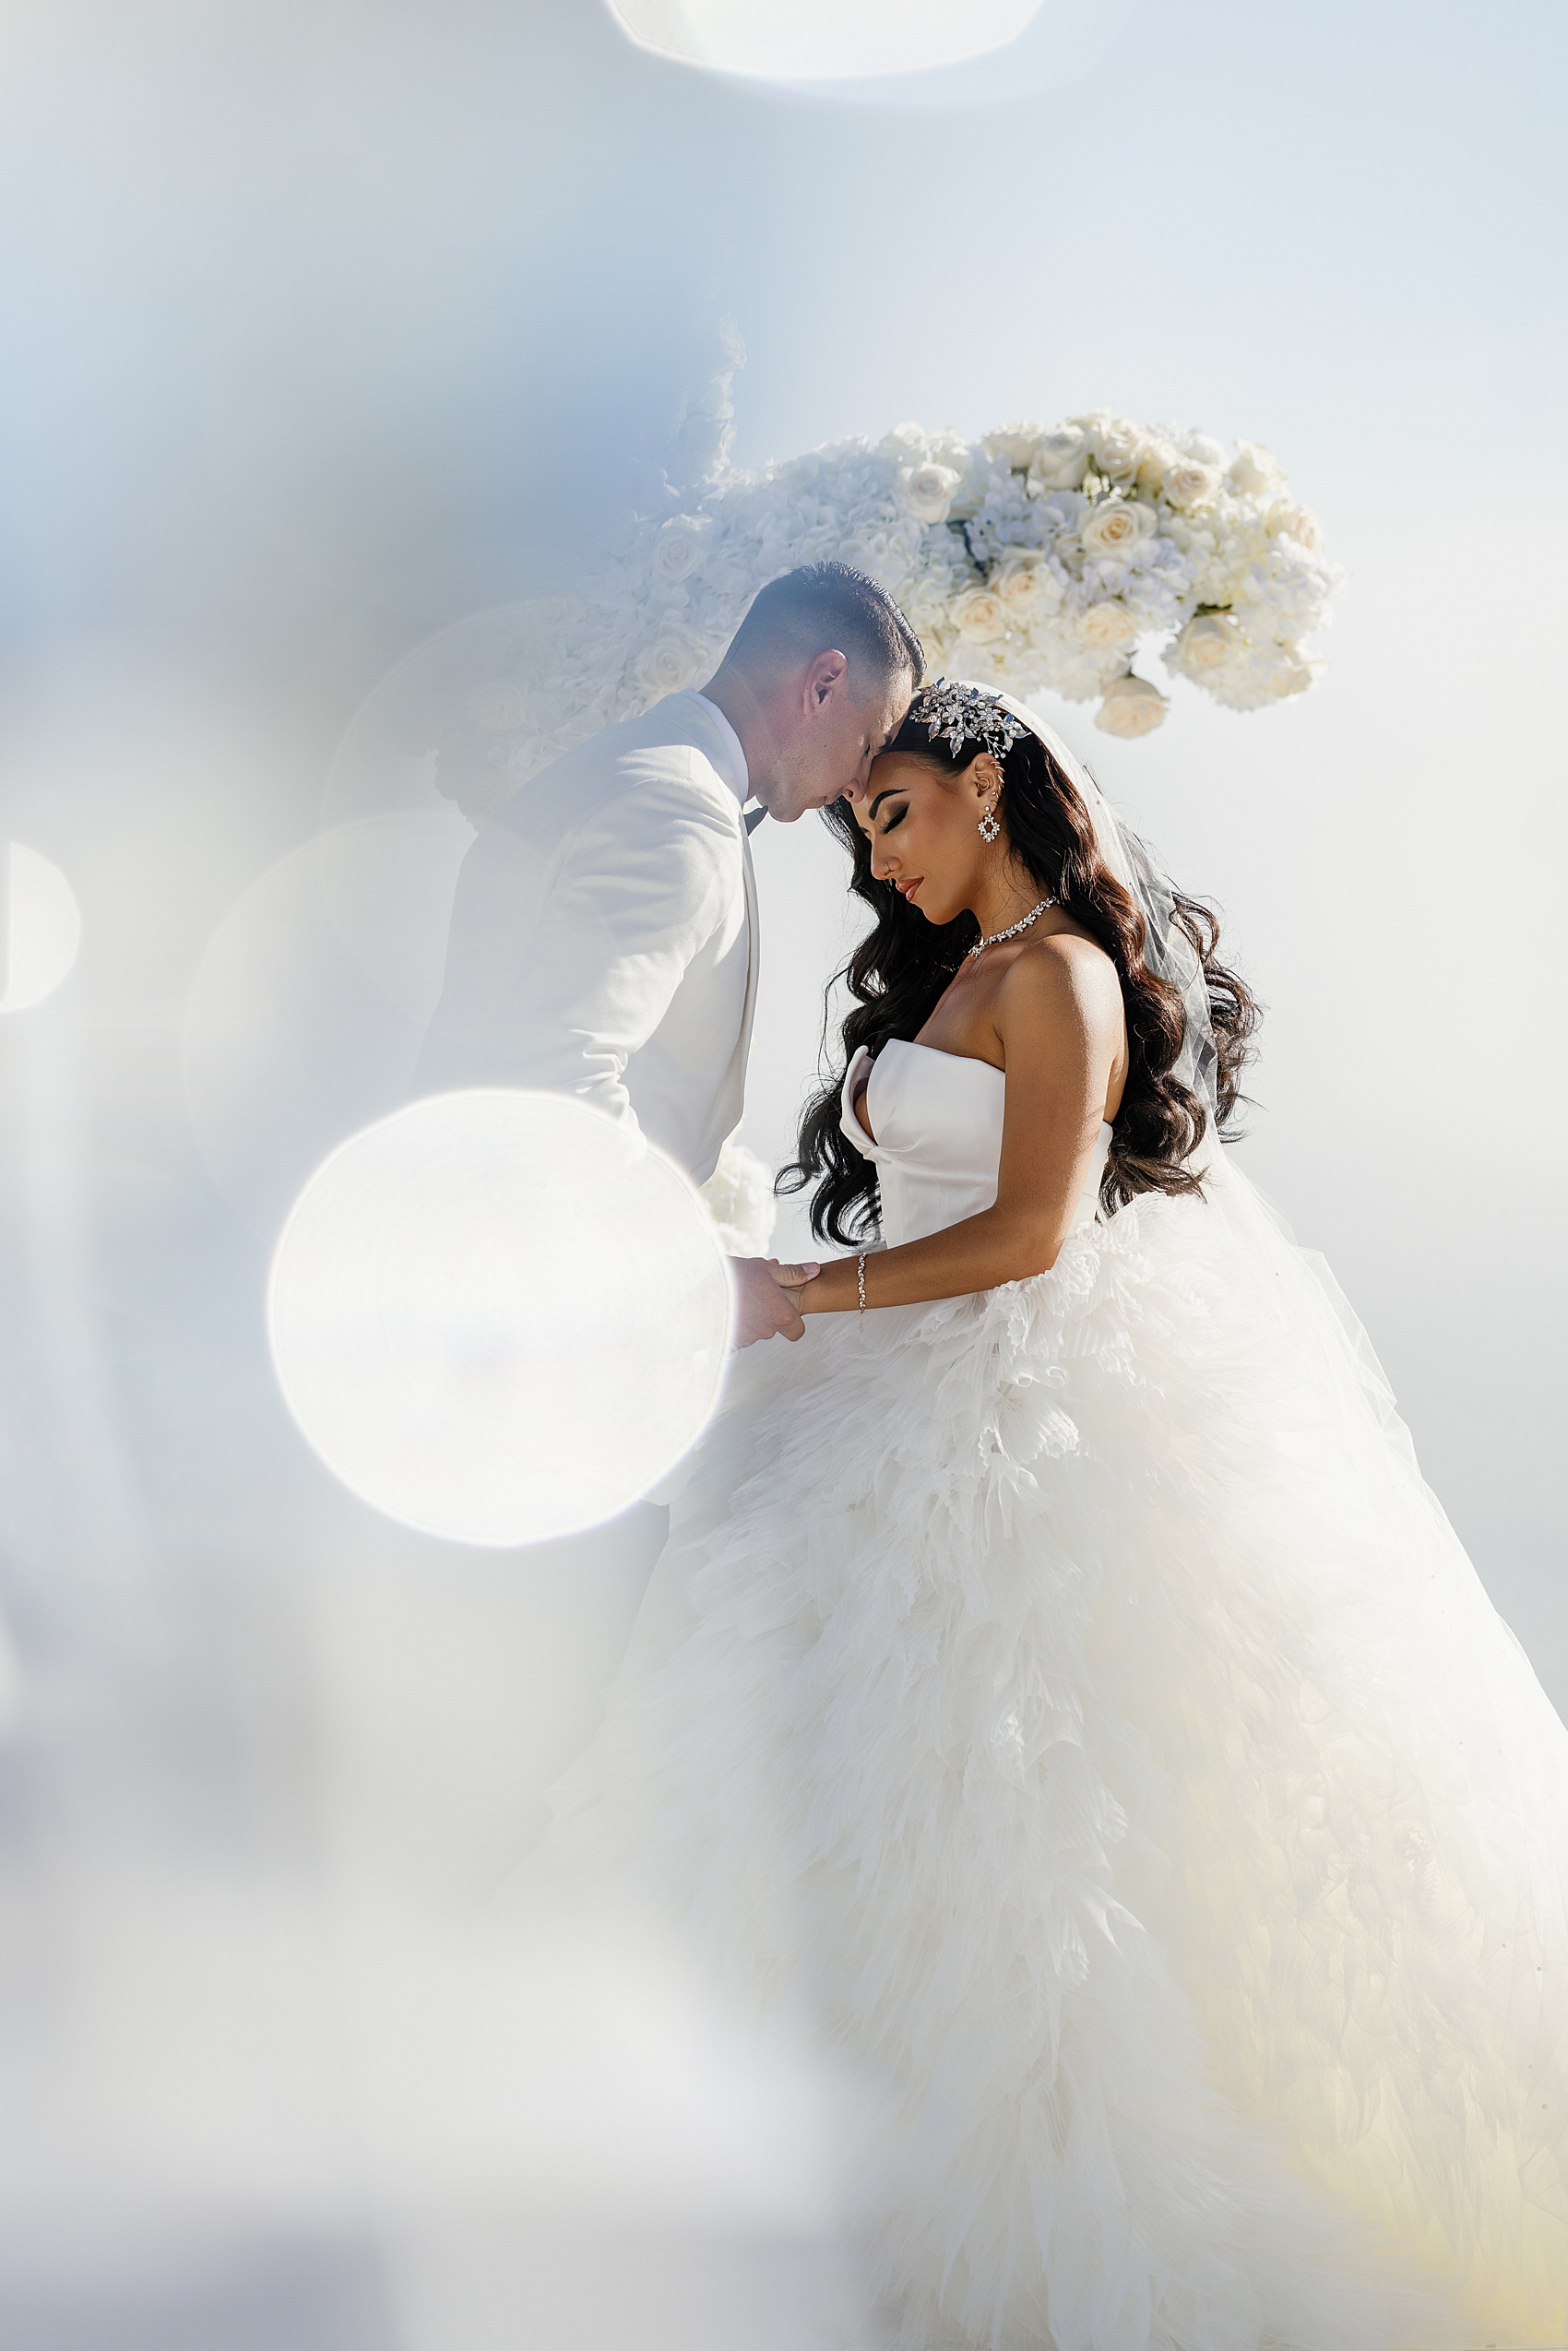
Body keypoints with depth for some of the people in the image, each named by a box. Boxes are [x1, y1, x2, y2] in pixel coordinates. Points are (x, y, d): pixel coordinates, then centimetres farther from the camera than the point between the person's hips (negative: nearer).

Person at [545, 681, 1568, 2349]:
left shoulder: (1055, 974, -7)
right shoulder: (951, 977, 20)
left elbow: (1033, 1232, -16)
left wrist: (803, 1295, -14)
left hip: (1035, 1406, -9)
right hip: (936, 1397, 9)